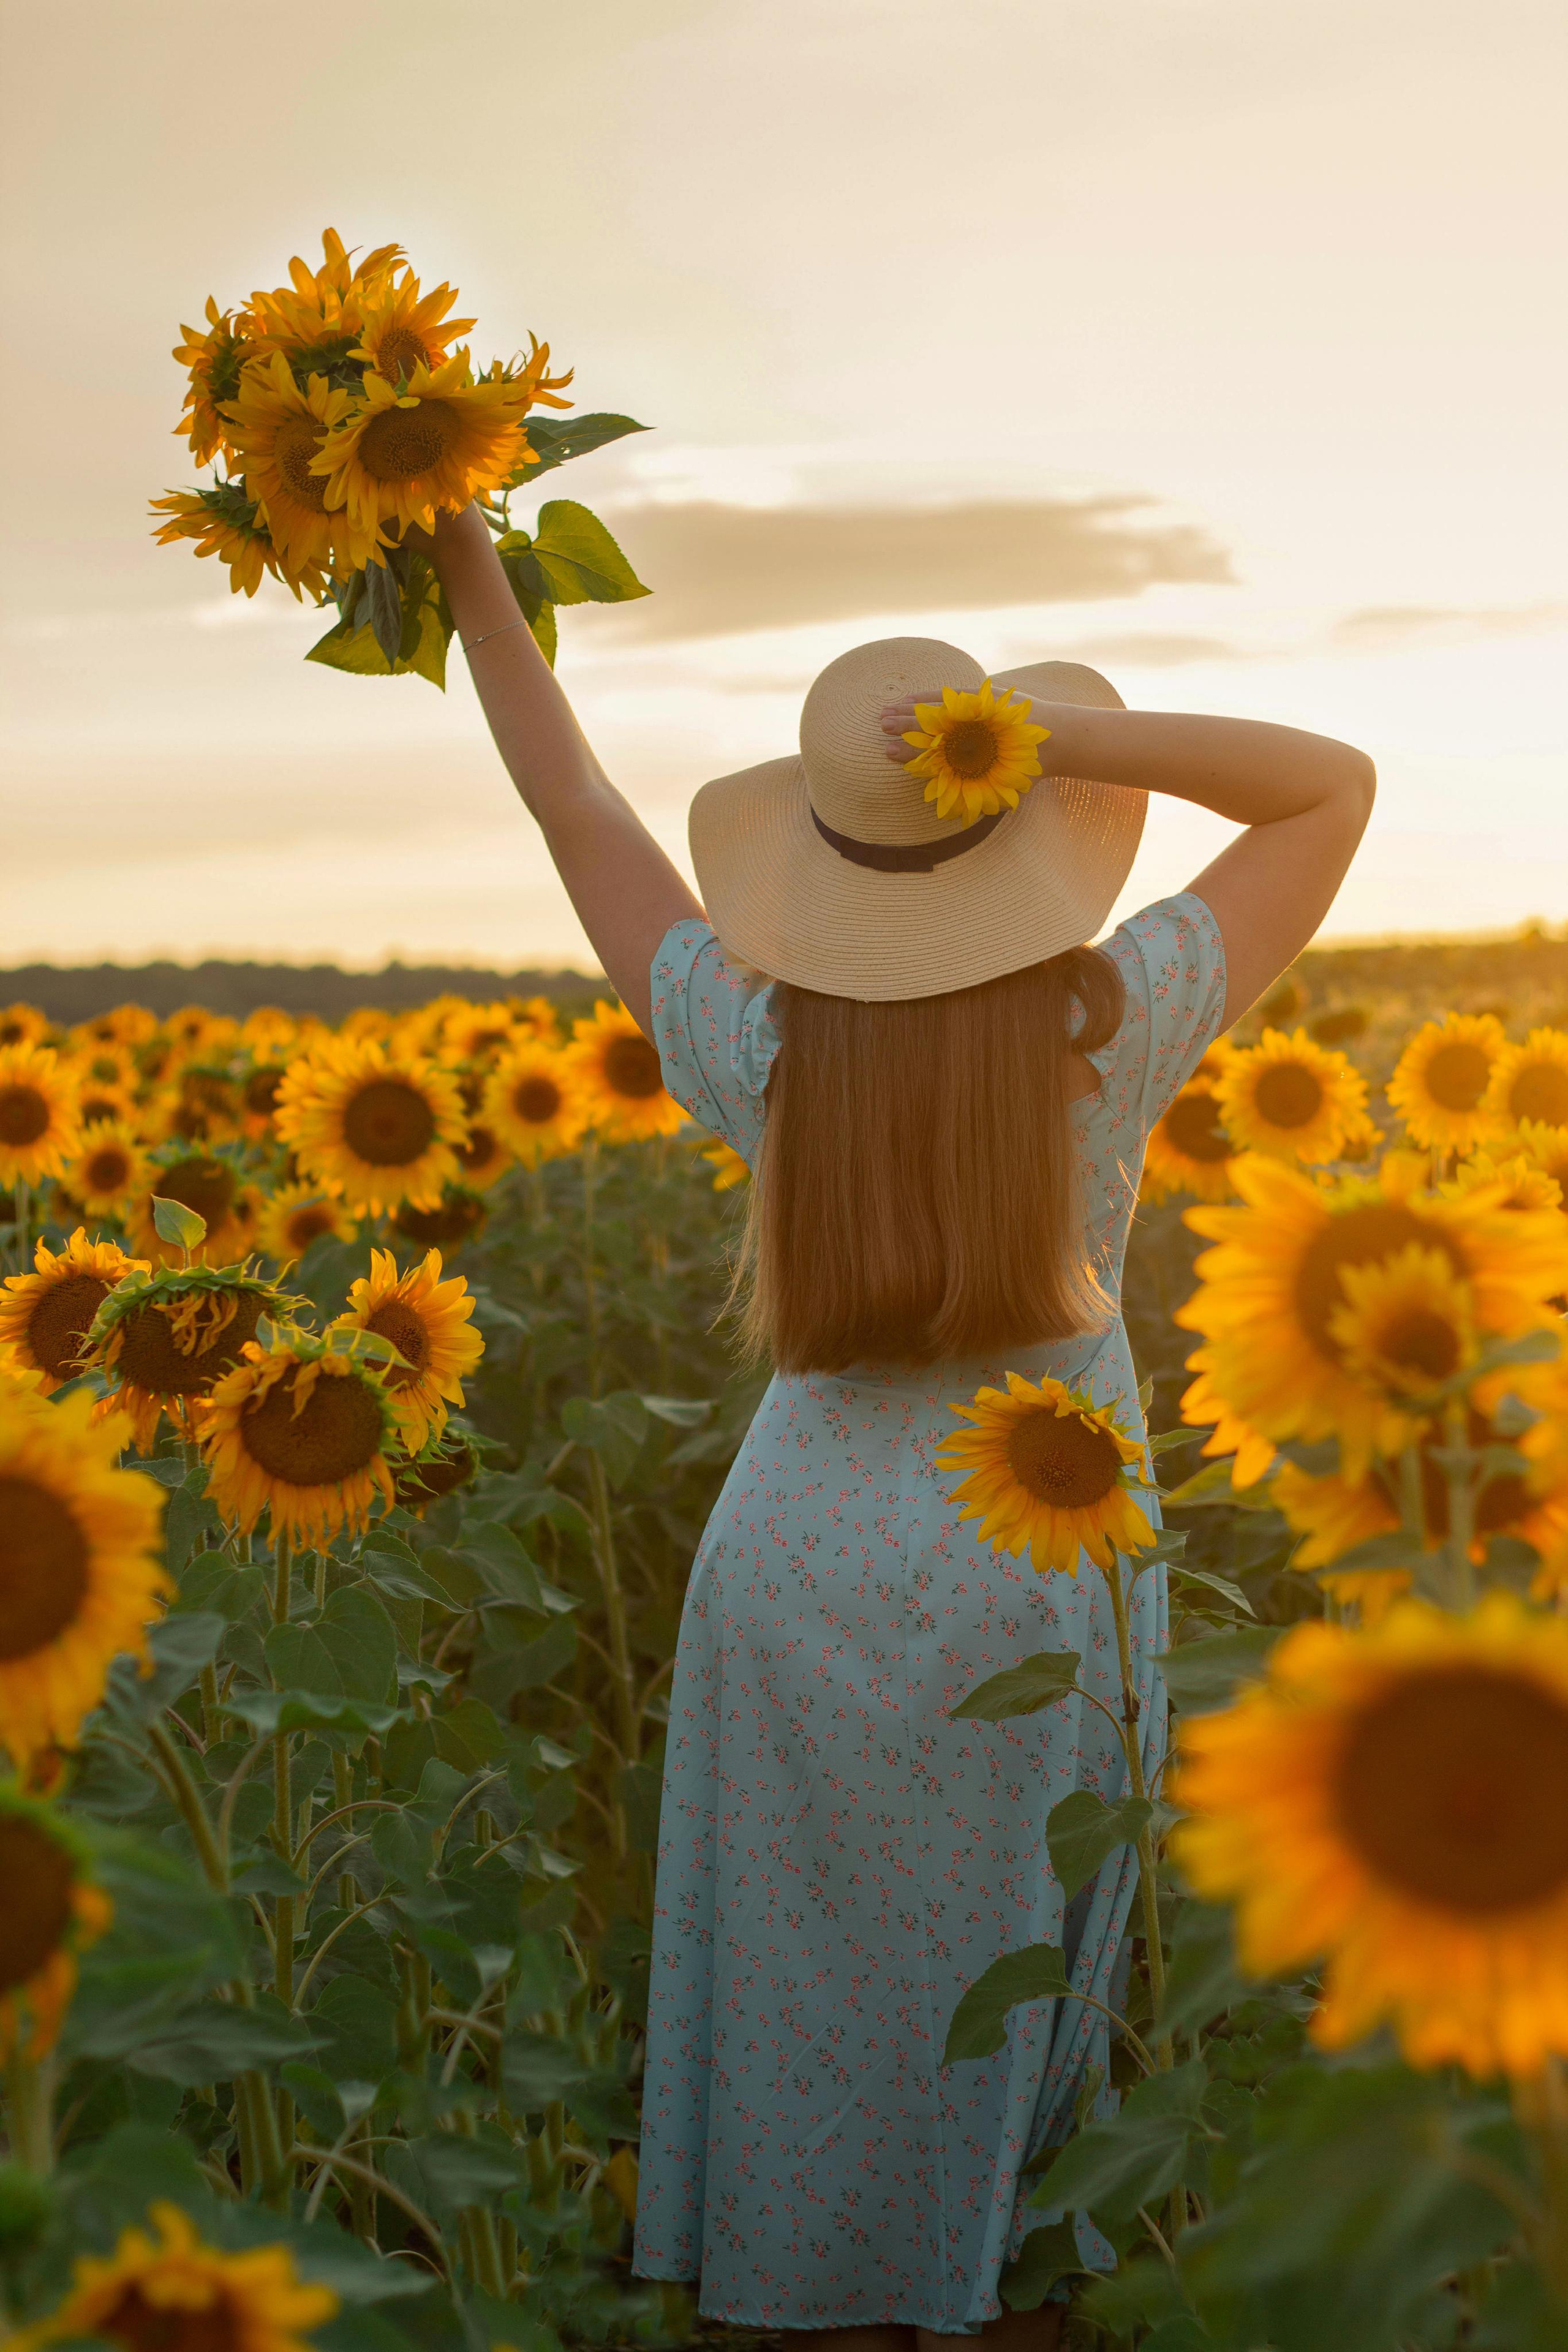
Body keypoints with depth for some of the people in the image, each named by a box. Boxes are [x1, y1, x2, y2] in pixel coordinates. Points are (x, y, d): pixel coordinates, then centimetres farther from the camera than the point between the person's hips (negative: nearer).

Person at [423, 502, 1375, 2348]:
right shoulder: (1112, 1024, -13)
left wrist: (471, 577, 7)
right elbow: (1334, 786, -3)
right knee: (1006, 2036, 15)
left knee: (818, 2021, 15)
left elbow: (581, 818, 4)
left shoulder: (763, 1053, -9)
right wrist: (1078, 738, -17)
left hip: (804, 1571, 1)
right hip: (1041, 1585, -1)